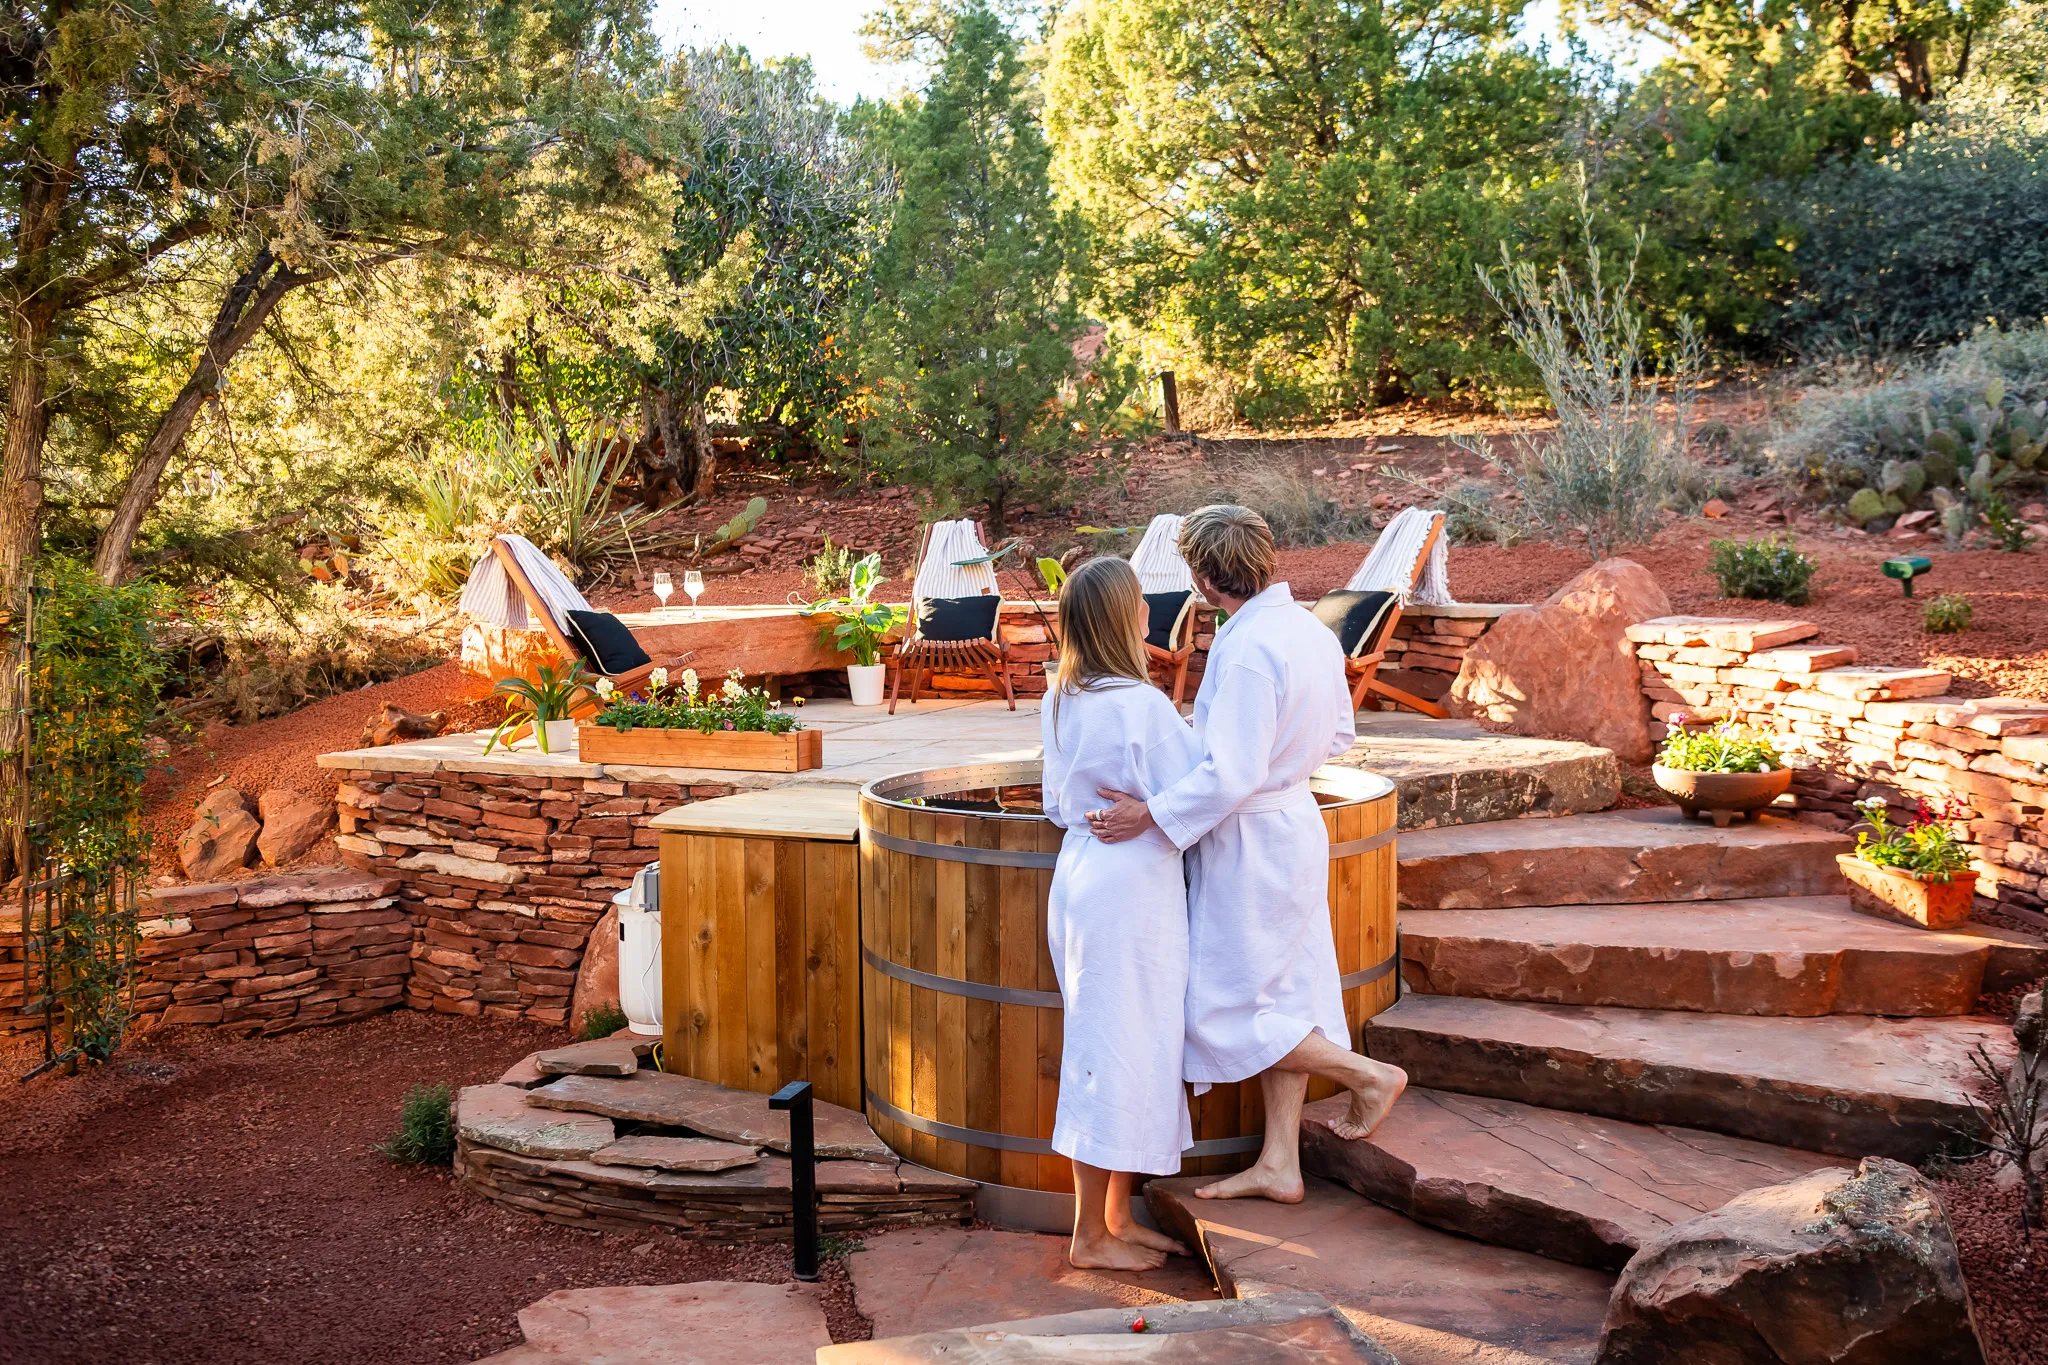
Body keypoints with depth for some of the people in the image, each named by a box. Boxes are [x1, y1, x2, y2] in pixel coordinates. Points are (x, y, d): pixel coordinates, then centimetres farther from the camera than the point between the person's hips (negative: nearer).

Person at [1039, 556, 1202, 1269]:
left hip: (1079, 875, 9)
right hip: (1132, 889, -9)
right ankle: (1091, 1235, 12)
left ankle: (1116, 1216, 26)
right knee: (1121, 1051, 1)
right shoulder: (1143, 707, -19)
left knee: (1114, 1050, 17)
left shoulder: (1060, 701, 7)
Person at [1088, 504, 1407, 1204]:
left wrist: (1151, 814, -21)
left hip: (1249, 841, -10)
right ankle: (1278, 1164, 23)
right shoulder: (1311, 629, 4)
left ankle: (1369, 1073, 11)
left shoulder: (1246, 651, -25)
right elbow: (1339, 733, 16)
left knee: (1221, 1011, 3)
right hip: (1296, 819, 10)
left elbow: (1231, 776, -28)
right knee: (1279, 996, 15)